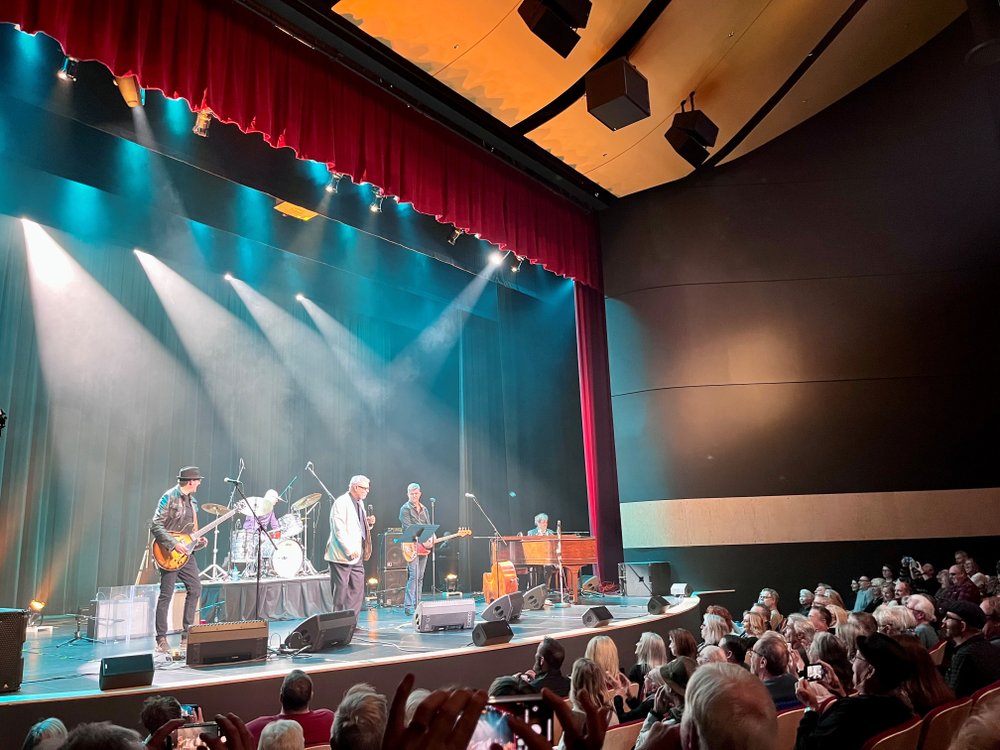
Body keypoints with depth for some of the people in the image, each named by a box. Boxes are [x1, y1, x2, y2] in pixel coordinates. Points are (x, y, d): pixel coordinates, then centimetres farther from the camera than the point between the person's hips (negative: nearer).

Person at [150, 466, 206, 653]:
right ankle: (161, 639, 6)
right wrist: (174, 544, -23)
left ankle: (187, 636, 13)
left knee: (195, 589, 5)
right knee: (166, 594, -3)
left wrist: (198, 540, 5)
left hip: (186, 552, 8)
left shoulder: (191, 501, 14)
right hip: (170, 554, -8)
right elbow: (155, 526, -18)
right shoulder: (169, 497, -11)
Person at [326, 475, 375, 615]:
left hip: (357, 555, 9)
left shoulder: (360, 503, 15)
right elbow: (339, 529, -19)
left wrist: (368, 523, 4)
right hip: (342, 556, -9)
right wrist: (349, 550, -22)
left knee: (357, 591, 8)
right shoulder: (341, 503, -12)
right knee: (341, 590, -2)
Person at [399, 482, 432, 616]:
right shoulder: (405, 509, -4)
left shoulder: (424, 509, 16)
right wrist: (422, 541, -23)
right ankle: (408, 606, -12)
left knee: (420, 577, 8)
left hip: (424, 546, 6)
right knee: (413, 576, -13)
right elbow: (409, 528, -14)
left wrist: (431, 538, -8)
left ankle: (417, 605, 14)